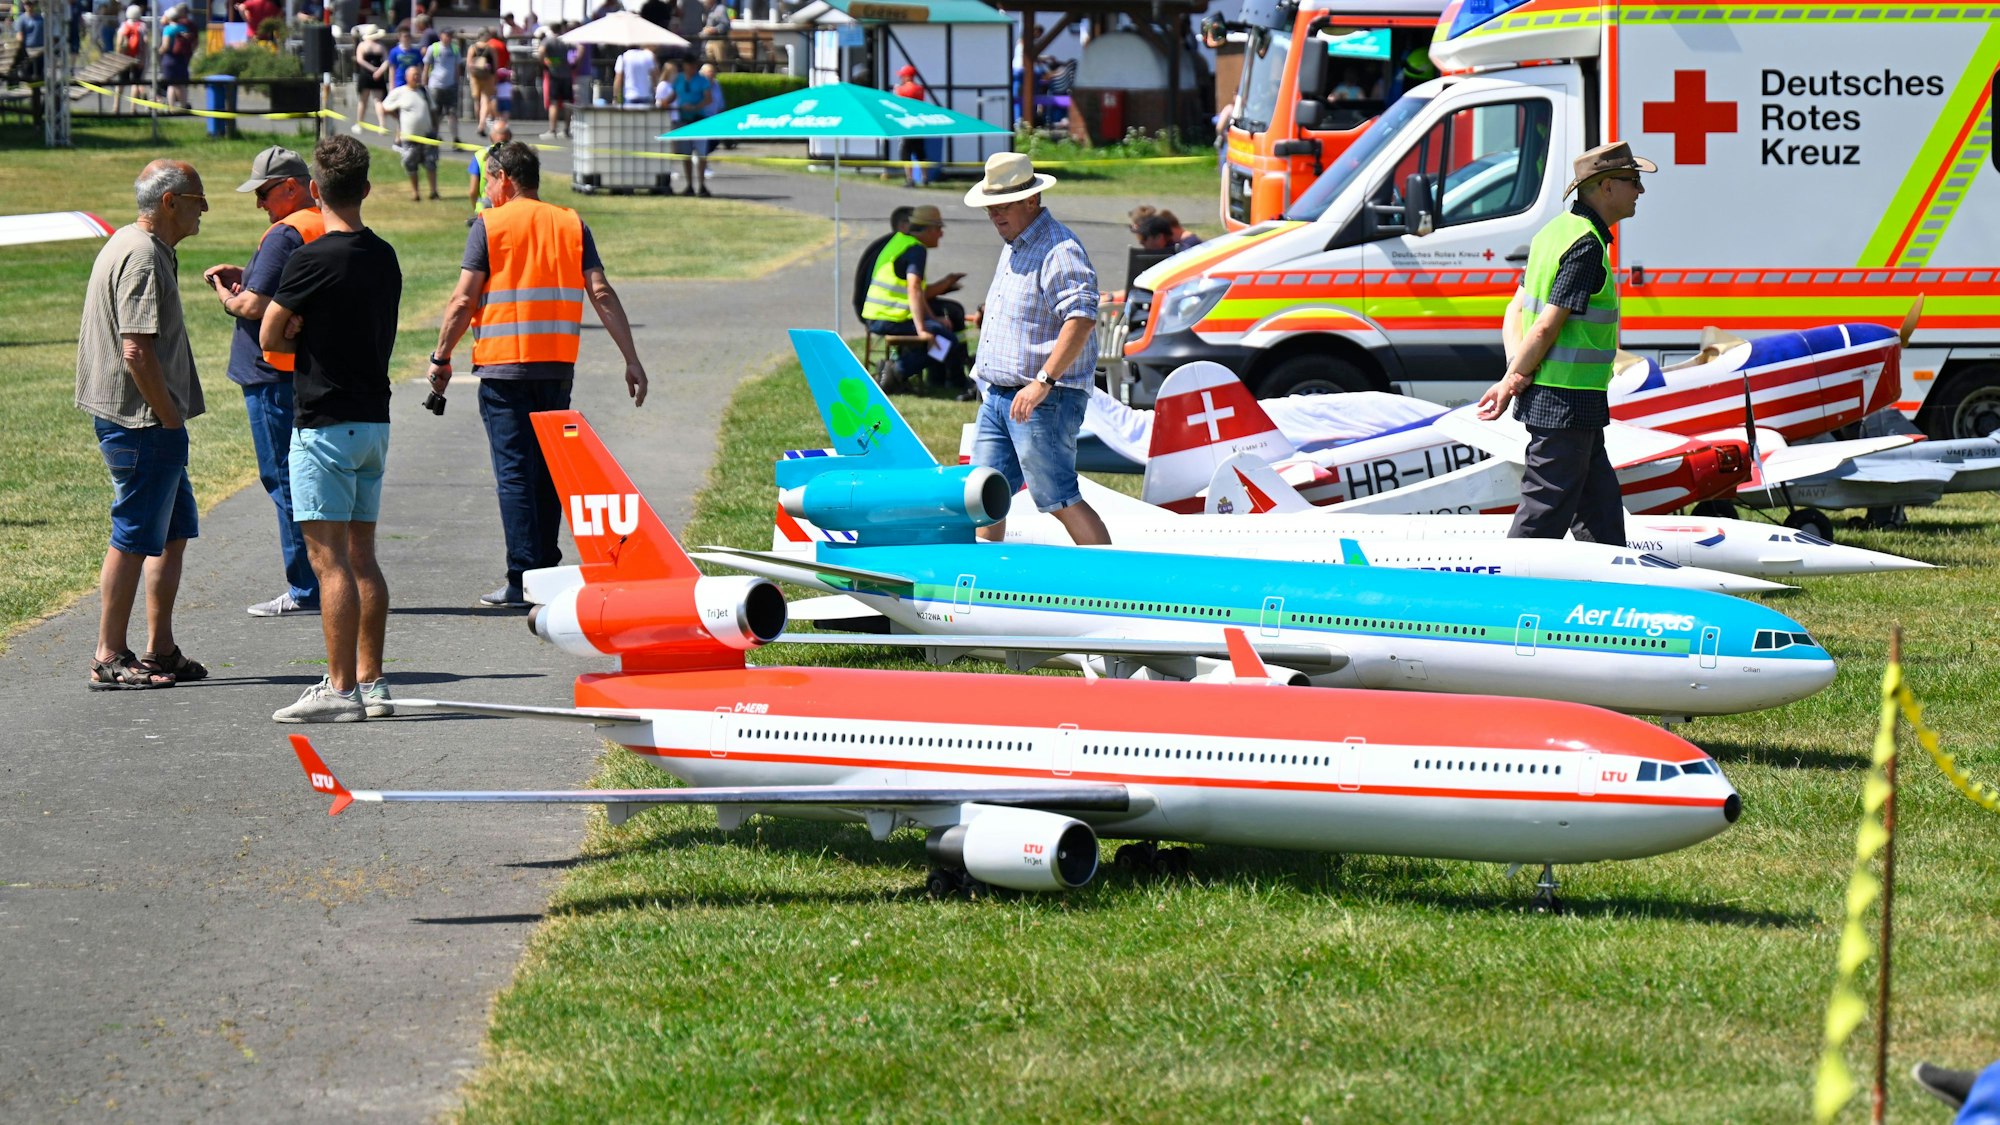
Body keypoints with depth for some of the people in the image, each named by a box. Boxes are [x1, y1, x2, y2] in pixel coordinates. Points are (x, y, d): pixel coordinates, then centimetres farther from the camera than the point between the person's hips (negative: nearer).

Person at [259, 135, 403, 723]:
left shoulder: (313, 260, -15)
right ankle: (371, 684, 14)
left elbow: (270, 336, -7)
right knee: (361, 556, 12)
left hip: (325, 425, -8)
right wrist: (317, 336, 2)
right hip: (375, 420, 8)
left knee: (329, 558, -7)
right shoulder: (385, 257, 9)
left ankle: (340, 689, -9)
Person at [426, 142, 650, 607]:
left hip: (504, 365, -4)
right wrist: (632, 360, 3)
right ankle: (548, 571, 16)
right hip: (558, 366, 4)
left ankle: (522, 580, -10)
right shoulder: (571, 224, 9)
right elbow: (602, 295, 2)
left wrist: (441, 358, 2)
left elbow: (463, 300, -7)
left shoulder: (489, 225, -2)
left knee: (515, 473, -4)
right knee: (549, 472, 13)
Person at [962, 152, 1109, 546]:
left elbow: (1082, 318, -26)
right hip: (998, 396, 10)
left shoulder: (1059, 250, -15)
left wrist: (1043, 382, -30)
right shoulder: (1014, 247, 18)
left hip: (1043, 401, -10)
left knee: (1058, 501, -8)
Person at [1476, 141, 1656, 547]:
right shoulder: (1587, 246, -18)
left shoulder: (1556, 231, 13)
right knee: (1543, 515, -4)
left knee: (1601, 506, 16)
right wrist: (1511, 381, -8)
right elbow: (1546, 327, -20)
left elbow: (1515, 310, 11)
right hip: (1566, 403, -10)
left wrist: (1514, 372, -2)